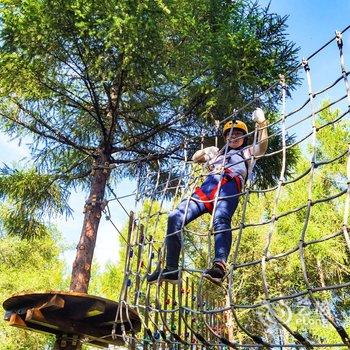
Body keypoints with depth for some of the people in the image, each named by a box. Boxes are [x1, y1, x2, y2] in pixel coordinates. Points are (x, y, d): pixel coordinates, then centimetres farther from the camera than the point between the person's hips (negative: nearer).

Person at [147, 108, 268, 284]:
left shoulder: (248, 151, 31)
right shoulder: (219, 153, 43)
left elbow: (262, 147, 9)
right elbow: (195, 158, 48)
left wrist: (262, 123, 0)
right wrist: (207, 151, 33)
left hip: (229, 186, -4)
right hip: (207, 186, 5)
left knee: (220, 220, -36)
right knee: (175, 217, -16)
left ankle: (220, 266, -54)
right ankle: (171, 270, -16)